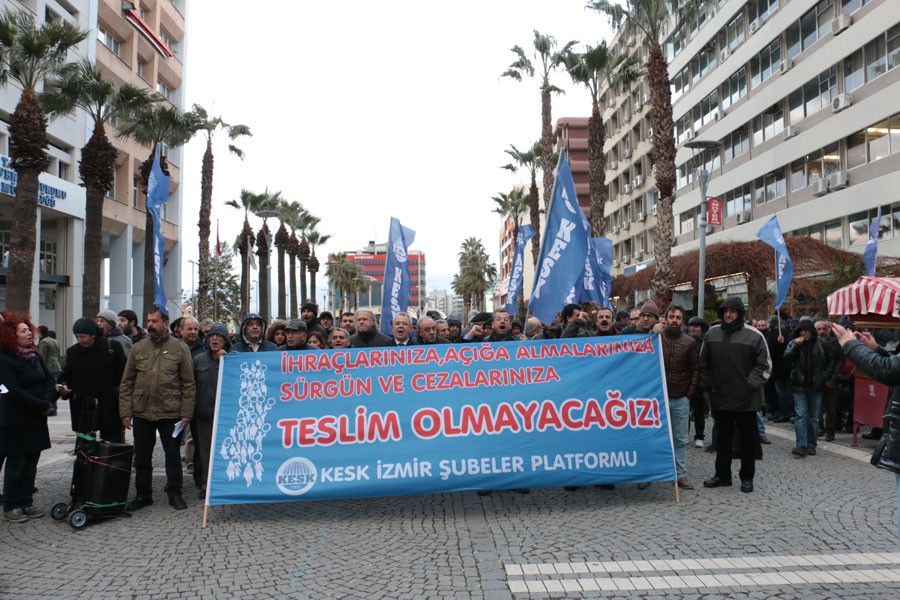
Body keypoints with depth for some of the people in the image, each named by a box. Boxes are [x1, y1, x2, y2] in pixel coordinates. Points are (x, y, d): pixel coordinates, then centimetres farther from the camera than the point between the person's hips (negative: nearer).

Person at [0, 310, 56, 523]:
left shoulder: (35, 356, 8)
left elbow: (49, 380, 6)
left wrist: (48, 401, -12)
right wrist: (42, 406, -17)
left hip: (37, 420, 6)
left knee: (31, 464, 11)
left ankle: (26, 503, 20)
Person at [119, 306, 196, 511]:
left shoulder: (180, 348, -2)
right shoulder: (138, 348, 5)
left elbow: (189, 385, -3)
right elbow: (127, 383, 7)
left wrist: (186, 413, -8)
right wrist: (126, 412, 0)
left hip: (170, 413, -3)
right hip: (141, 412, 3)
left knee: (173, 455, 7)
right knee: (142, 457, 12)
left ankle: (174, 493, 20)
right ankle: (143, 494, 26)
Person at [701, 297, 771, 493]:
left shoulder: (754, 336, -8)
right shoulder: (712, 333, 3)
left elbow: (764, 366, -4)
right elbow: (704, 363, 11)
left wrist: (750, 385, -11)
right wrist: (706, 387, 7)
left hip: (746, 399, -3)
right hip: (719, 398, 3)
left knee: (748, 439, 8)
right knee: (723, 438, 14)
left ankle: (747, 477, 21)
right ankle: (722, 474, 25)